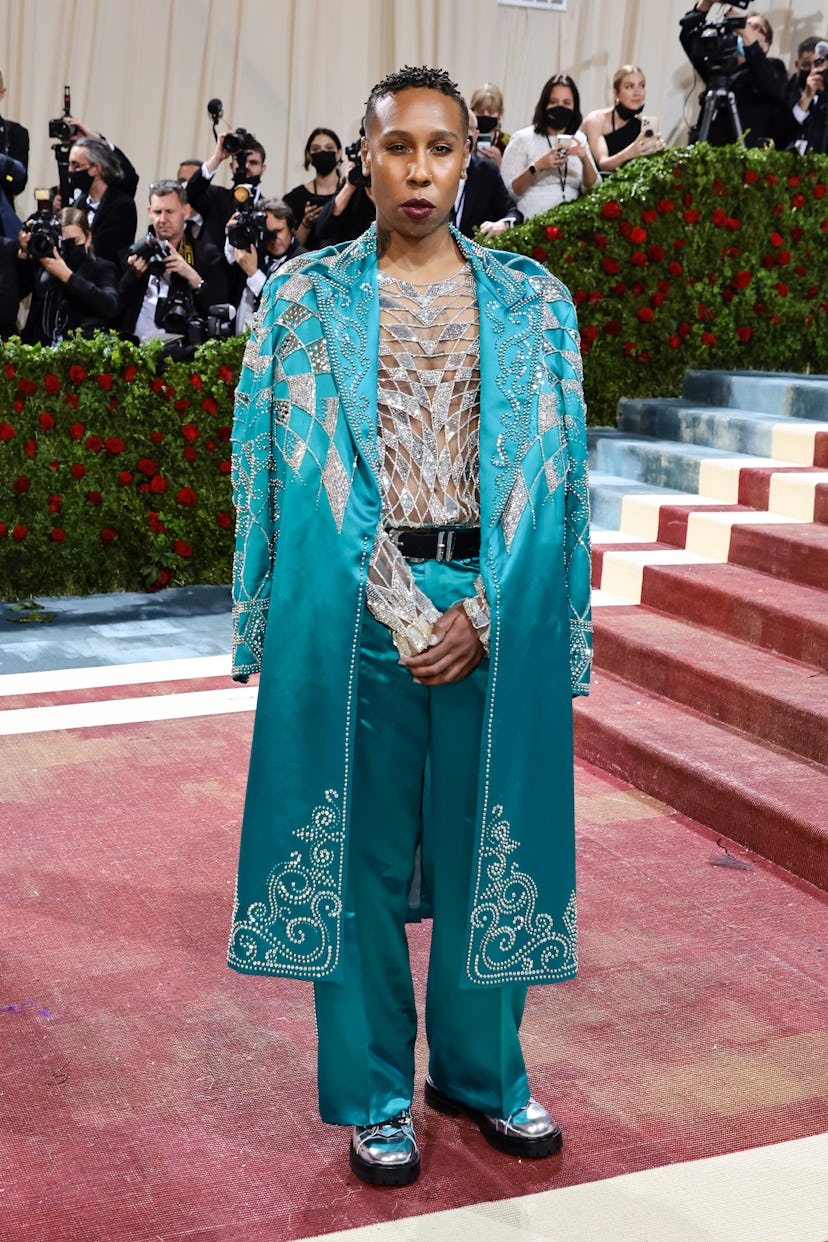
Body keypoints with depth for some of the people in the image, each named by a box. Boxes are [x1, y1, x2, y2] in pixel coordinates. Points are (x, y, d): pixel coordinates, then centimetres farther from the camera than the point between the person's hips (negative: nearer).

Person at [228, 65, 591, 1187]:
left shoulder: (532, 300, 7)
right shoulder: (305, 298, 4)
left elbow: (551, 470, 3)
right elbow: (303, 468, -3)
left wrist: (481, 614, -9)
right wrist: (405, 618, -10)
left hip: (496, 617, 1)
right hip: (354, 616, -1)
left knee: (489, 840, 9)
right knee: (358, 850, 6)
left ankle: (481, 1070, 30)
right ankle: (373, 1094, 23)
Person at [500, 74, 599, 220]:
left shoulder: (579, 139, 15)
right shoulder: (522, 138, 3)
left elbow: (593, 189, 7)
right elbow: (507, 192, -5)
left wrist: (585, 160, -9)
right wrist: (536, 167, -18)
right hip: (532, 221, -3)